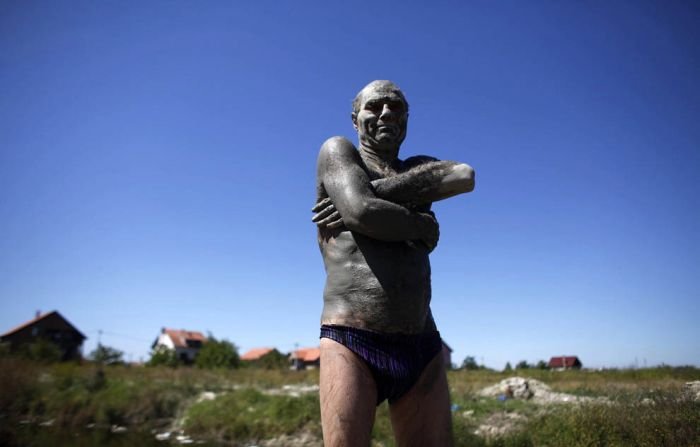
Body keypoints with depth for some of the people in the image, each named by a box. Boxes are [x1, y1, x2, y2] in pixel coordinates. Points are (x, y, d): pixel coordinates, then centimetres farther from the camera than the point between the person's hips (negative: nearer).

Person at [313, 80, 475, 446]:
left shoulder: (420, 168, 22)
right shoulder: (337, 150, 10)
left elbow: (464, 178, -2)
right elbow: (362, 212, -11)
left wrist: (368, 197, -8)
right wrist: (424, 227, 6)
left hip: (422, 349, 5)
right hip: (350, 343, -4)